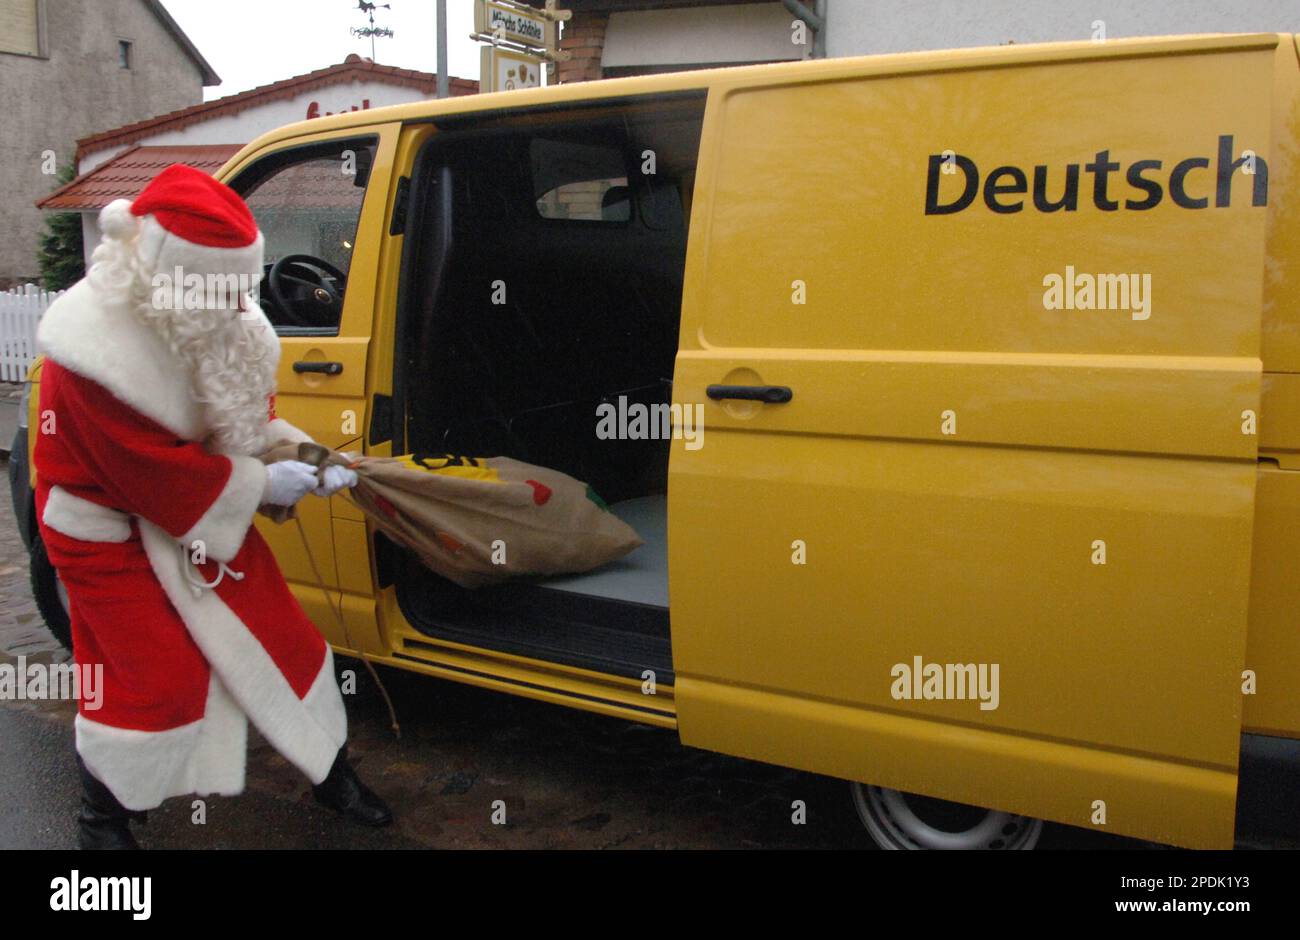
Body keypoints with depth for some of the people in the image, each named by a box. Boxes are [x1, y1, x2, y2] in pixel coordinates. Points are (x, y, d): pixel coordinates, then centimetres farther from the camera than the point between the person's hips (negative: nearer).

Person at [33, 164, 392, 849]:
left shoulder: (207, 318, -10)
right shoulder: (95, 352, -32)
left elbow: (248, 405, 5)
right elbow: (156, 474, -28)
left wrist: (298, 454, -10)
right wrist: (261, 485, -21)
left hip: (203, 507, 7)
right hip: (115, 527, -7)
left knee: (280, 635, 8)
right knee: (158, 677, -3)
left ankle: (332, 772, 27)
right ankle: (103, 817, 26)